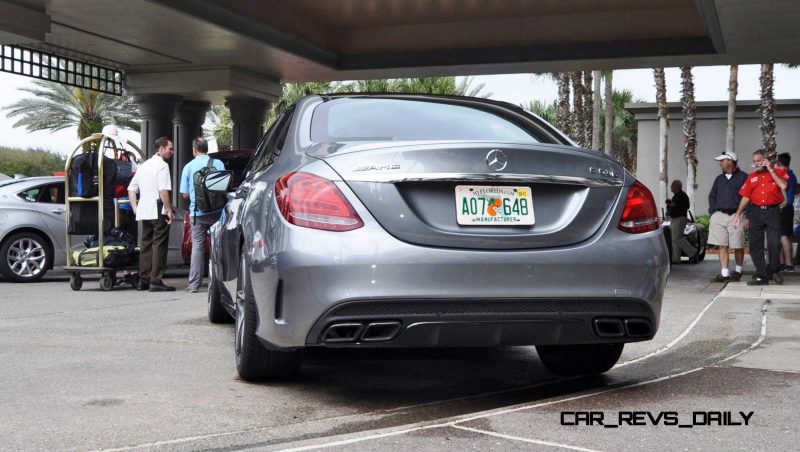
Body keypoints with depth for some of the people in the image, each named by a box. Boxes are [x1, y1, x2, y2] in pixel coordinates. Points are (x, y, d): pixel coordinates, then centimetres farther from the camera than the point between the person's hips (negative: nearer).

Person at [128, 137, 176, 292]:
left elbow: (131, 188, 19)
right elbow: (163, 190, -19)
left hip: (144, 212, 8)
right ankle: (156, 281, -8)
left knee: (146, 244, 12)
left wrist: (135, 207, 16)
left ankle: (143, 280, 14)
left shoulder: (144, 165, 19)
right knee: (159, 245, -6)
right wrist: (169, 210, -16)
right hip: (158, 211, -8)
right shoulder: (162, 165, -8)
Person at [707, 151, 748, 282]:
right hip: (719, 216, 5)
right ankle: (724, 274, 1)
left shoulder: (743, 177, 0)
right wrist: (712, 213, 9)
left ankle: (738, 271, 20)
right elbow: (712, 196, 21)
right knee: (722, 246, -1)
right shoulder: (719, 179, 17)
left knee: (738, 246, 1)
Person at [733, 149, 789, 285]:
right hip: (756, 212, 3)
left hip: (772, 211, -3)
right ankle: (761, 276, 5)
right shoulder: (751, 177, 15)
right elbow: (745, 197, 13)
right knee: (755, 246, 0)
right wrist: (738, 214, 6)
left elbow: (783, 186, -13)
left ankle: (773, 271, 15)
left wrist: (770, 170, -8)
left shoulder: (778, 172, 6)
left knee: (774, 244, -7)